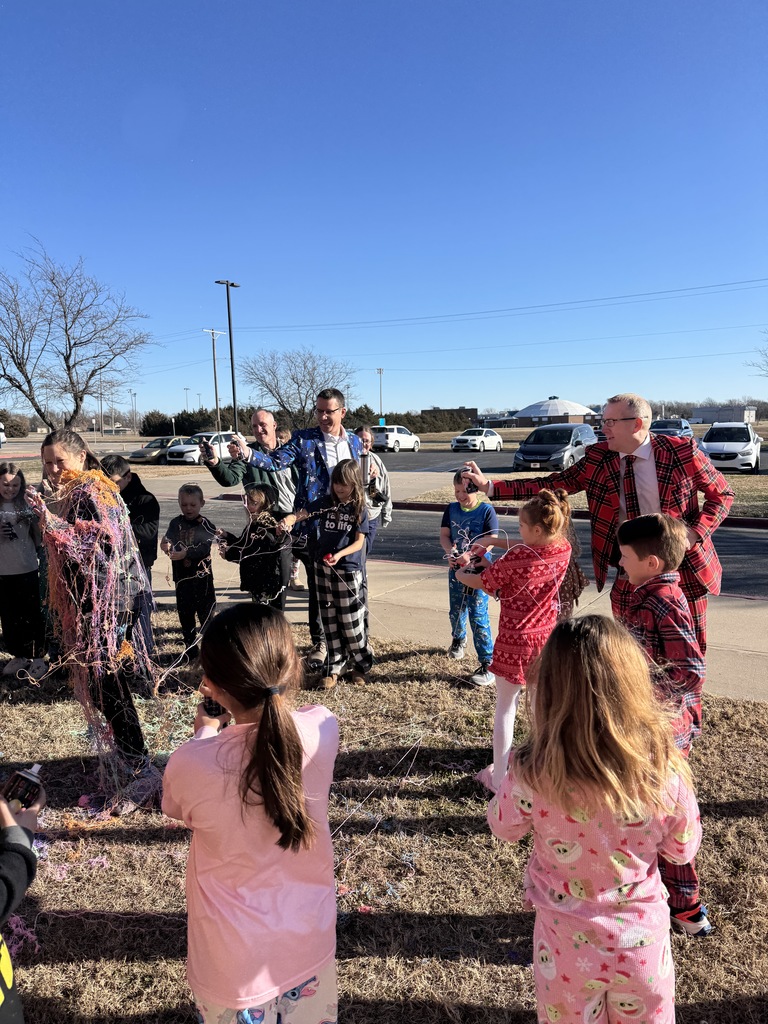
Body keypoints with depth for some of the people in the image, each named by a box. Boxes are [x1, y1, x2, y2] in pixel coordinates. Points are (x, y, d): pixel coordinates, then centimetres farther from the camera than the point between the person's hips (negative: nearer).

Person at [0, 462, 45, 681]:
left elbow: (39, 541, 1)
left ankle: (37, 659, 18)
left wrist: (32, 522, -16)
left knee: (31, 615, 6)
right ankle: (18, 656, 29)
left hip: (27, 570, -1)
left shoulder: (27, 506, -3)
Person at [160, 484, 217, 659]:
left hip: (202, 576, -3)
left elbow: (204, 549, -18)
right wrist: (166, 545, -34)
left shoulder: (206, 525, -7)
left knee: (206, 611, 3)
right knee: (184, 612, 12)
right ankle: (190, 647, 26)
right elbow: (168, 538, -11)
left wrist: (186, 553, -32)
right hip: (182, 576, 4)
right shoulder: (176, 523, 4)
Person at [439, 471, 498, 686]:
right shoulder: (451, 509, 3)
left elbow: (491, 540, -16)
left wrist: (470, 554, -28)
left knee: (478, 616, -8)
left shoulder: (486, 510, -11)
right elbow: (444, 535, 2)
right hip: (456, 568, 5)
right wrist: (450, 551, -19)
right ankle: (458, 639, 51)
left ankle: (488, 664, -1)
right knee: (455, 611, 20)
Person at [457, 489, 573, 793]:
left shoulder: (516, 557, -25)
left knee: (505, 708, 10)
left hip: (514, 642, -5)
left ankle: (498, 776, 19)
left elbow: (484, 583, -8)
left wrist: (460, 575, 12)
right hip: (547, 639, 5)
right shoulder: (564, 550, -9)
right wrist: (495, 540, 6)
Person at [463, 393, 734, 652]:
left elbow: (722, 494, 0)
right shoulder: (599, 459, -4)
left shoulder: (682, 451, -11)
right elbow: (552, 484, -6)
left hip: (683, 570, -2)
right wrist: (490, 486, -12)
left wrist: (696, 532, -18)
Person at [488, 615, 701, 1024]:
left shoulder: (531, 776, -31)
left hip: (567, 943, -1)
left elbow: (504, 829, -8)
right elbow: (683, 850, -6)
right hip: (641, 941, 1)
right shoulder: (665, 770, -27)